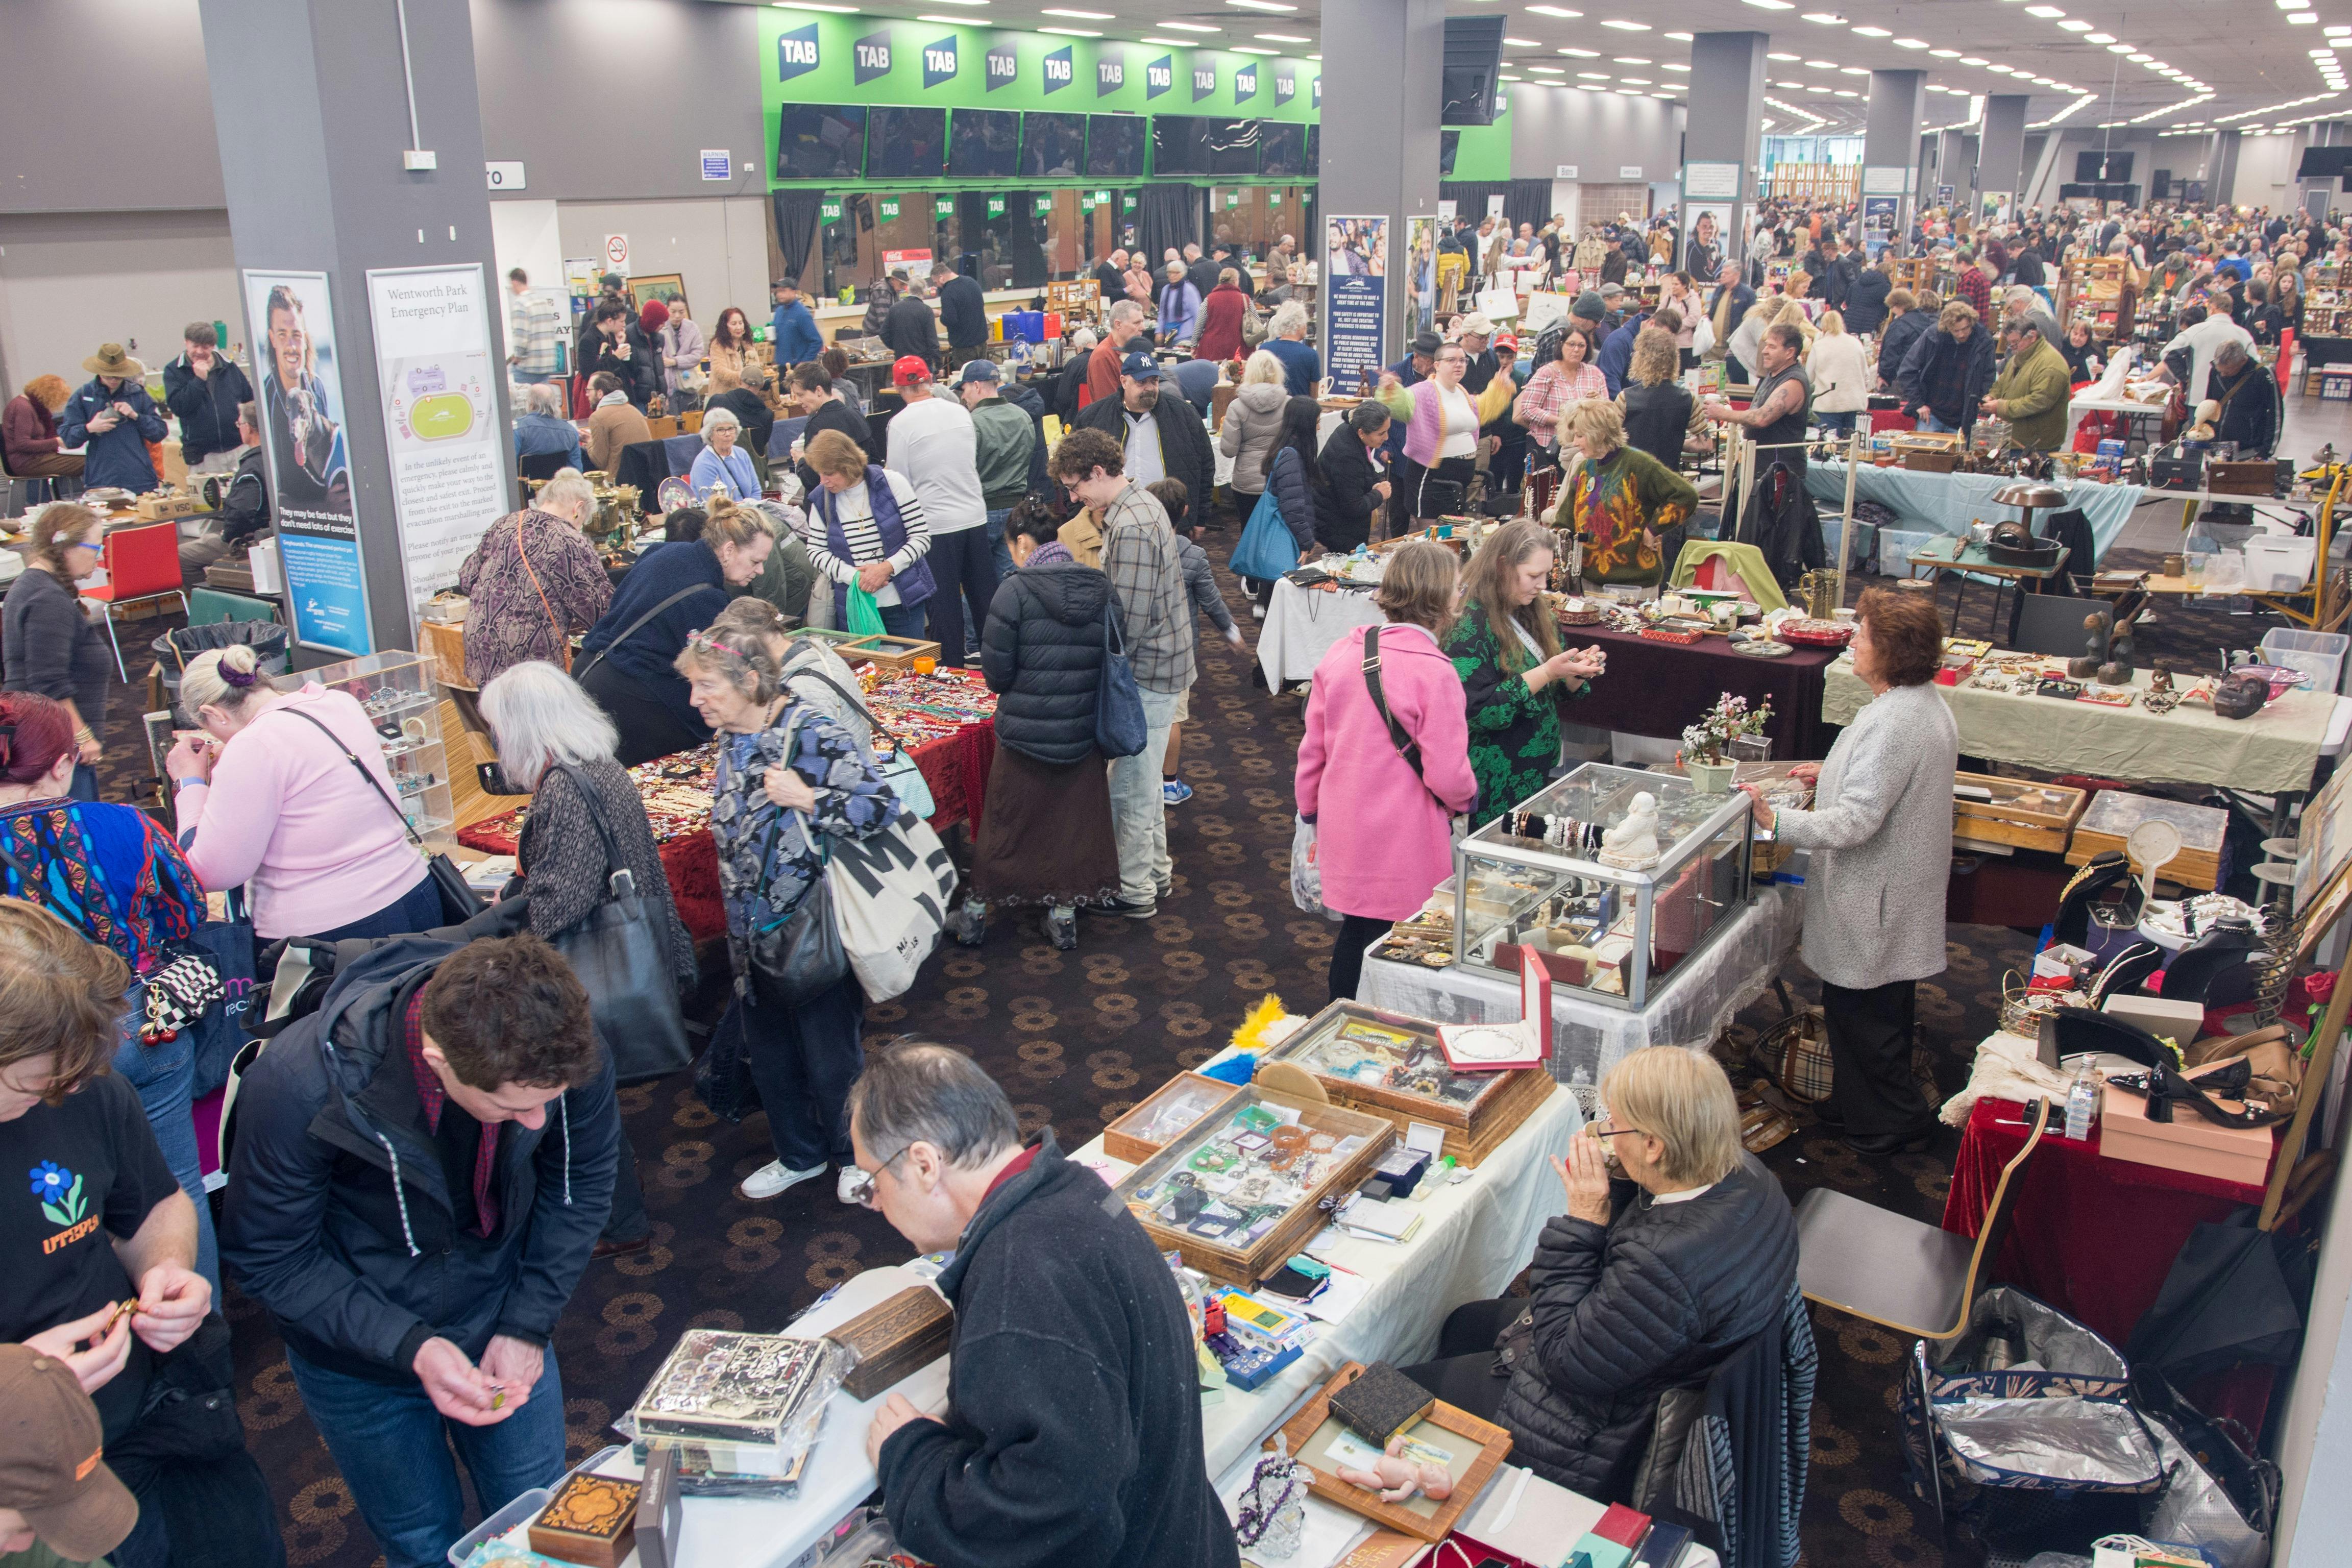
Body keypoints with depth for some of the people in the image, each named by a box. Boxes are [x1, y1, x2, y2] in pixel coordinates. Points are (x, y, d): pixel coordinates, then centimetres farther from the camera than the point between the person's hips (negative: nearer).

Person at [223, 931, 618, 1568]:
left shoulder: (566, 1048, -26)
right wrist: (410, 1346, -27)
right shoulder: (299, 1085, -33)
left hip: (499, 1317, 2)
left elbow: (583, 1180, -6)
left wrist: (529, 1324, -11)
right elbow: (269, 1259, -18)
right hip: (358, 1344, -2)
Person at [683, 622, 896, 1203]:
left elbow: (883, 805, -25)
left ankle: (855, 1155, 32)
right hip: (755, 930, 8)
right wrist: (739, 924, 19)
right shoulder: (731, 739, 3)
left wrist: (804, 799, -29)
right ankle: (800, 1156, 40)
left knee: (831, 1056, 8)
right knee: (767, 1051, 19)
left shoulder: (813, 733, -21)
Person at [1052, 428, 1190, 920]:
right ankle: (1156, 869, 34)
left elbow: (1131, 619, -24)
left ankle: (1135, 892, 11)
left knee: (1131, 783, 0)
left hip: (1146, 673, -10)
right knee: (1144, 777, 21)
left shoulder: (1131, 527, -23)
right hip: (1156, 664, 10)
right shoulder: (1138, 505, 10)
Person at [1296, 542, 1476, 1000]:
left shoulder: (1342, 653, -1)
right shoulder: (1435, 674, -19)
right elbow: (1447, 774, -16)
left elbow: (1312, 748, 7)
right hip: (1403, 842, -6)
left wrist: (1311, 808, 21)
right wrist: (1467, 797, 6)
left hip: (1342, 829, 6)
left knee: (1354, 933, 22)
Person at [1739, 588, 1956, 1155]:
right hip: (1902, 890, 11)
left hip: (1873, 904, -11)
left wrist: (1776, 821, -27)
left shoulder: (1893, 724, -29)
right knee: (1883, 1012, 23)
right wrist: (1833, 774, 17)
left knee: (1862, 1013, 6)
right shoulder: (1925, 704, 4)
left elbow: (1854, 823, -31)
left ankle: (1892, 1121, 21)